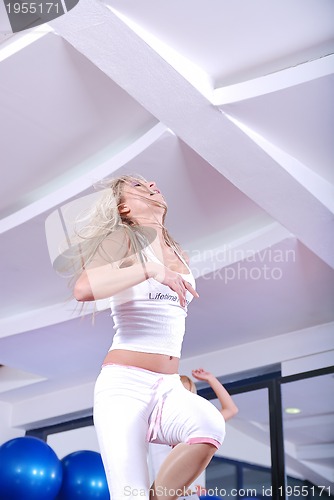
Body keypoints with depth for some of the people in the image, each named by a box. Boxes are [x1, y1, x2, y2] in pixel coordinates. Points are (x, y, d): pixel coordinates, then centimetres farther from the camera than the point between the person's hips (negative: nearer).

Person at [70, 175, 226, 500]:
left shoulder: (181, 256, 18)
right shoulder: (123, 239, -1)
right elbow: (83, 288, -21)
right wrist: (152, 270, -23)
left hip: (170, 388, 5)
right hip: (124, 383, -5)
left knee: (211, 424, -28)